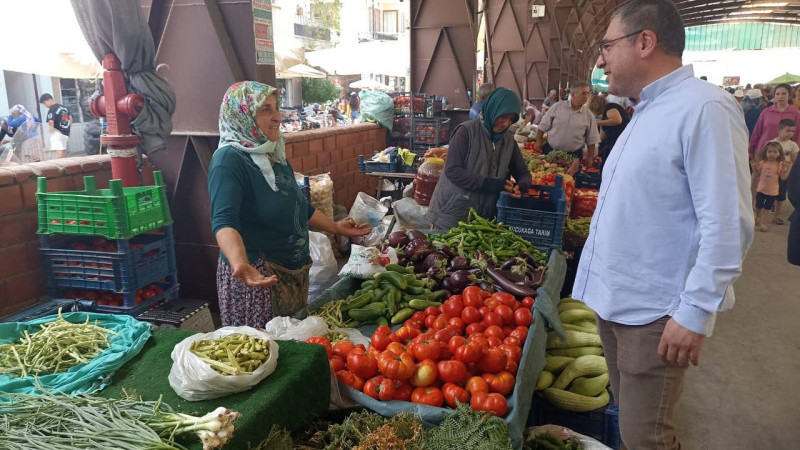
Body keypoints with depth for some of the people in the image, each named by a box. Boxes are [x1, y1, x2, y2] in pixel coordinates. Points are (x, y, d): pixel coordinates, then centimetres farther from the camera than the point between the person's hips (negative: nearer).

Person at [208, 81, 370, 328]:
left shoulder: (275, 155, 10)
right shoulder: (229, 160, -17)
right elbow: (224, 221, -31)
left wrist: (336, 227, 27)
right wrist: (240, 264, -48)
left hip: (296, 272, 8)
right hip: (258, 277, -8)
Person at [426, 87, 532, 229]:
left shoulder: (509, 140, 7)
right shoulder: (467, 131, -11)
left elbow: (523, 173, 13)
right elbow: (452, 170, -18)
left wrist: (522, 186, -12)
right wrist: (493, 185, -23)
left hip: (484, 217, 5)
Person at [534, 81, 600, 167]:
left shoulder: (589, 115, 1)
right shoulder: (557, 107, -3)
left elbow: (591, 140, 6)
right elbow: (543, 126, 2)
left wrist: (589, 157, 3)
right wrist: (539, 141, -2)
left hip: (574, 155, 1)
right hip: (550, 151, 0)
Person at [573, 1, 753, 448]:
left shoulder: (704, 108, -17)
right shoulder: (646, 112, 12)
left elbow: (726, 225, -21)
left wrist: (697, 313, -20)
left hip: (654, 314, -8)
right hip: (614, 301, 9)